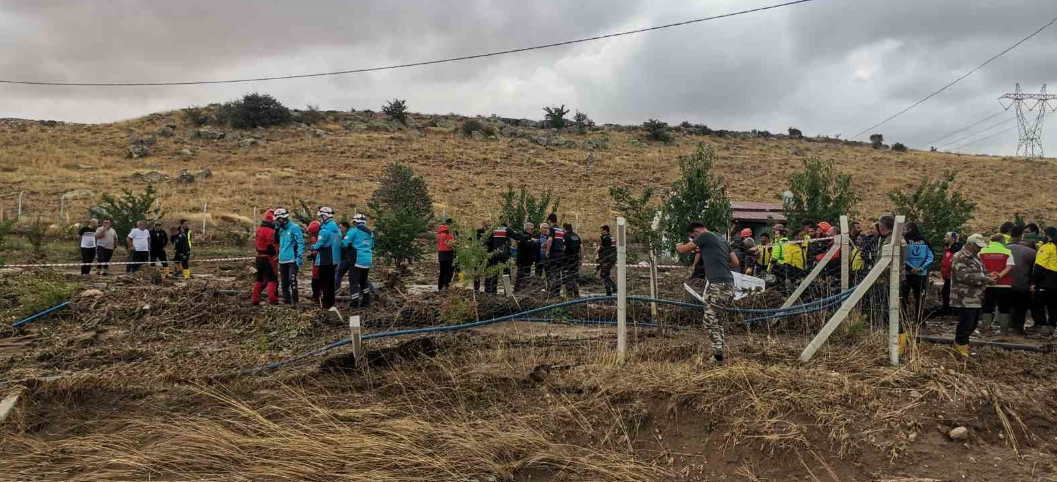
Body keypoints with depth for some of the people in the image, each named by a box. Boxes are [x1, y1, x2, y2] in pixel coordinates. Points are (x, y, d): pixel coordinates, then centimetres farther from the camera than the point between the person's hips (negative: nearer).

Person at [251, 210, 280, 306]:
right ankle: (272, 300, -7)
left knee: (260, 279, 16)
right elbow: (272, 245, -21)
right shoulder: (269, 231, -17)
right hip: (268, 258, -9)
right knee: (272, 279, -4)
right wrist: (277, 255, -10)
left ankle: (255, 299, 18)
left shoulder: (259, 229, 14)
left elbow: (256, 243, 17)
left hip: (259, 257, 9)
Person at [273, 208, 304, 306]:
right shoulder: (281, 229, 14)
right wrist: (276, 229, 7)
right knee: (284, 283, 11)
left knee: (292, 280, -14)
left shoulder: (294, 228, -10)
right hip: (282, 260, 8)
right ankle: (287, 301, 20)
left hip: (292, 260, -8)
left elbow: (301, 243, -14)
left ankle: (295, 301, -5)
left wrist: (299, 257, -21)